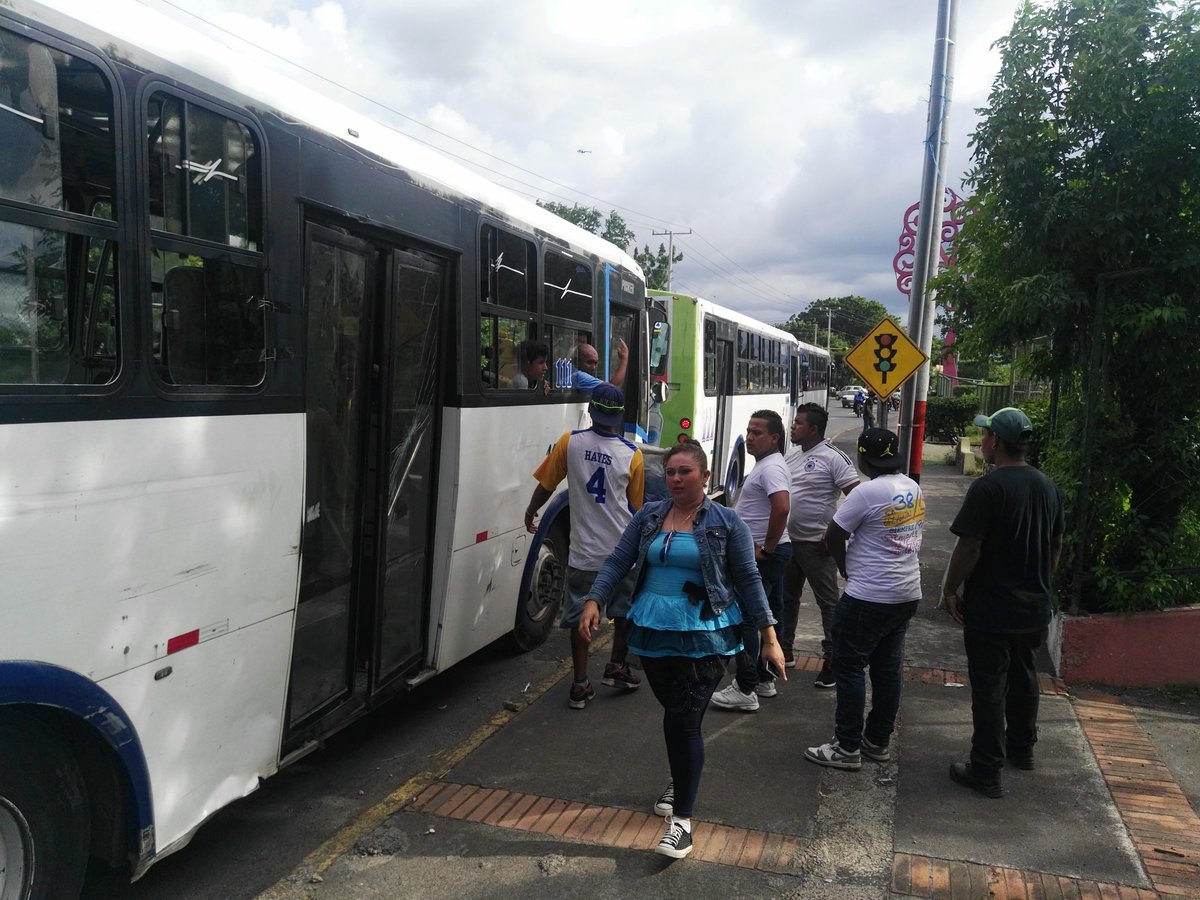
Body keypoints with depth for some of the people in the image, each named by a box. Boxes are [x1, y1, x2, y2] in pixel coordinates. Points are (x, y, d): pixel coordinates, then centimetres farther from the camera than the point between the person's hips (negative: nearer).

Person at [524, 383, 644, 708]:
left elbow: (546, 484, 1)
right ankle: (617, 667, 33)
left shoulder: (570, 442, -7)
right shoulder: (632, 455, -7)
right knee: (624, 611, 22)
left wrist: (530, 513, 21)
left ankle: (580, 686, 13)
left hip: (584, 551, 0)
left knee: (580, 617, 11)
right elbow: (636, 507, 3)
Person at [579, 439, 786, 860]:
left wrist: (769, 635, -4)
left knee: (684, 721, -8)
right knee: (674, 714, 18)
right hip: (653, 633, 4)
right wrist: (594, 602, -12)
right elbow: (618, 562, 3)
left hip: (703, 638, -4)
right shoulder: (648, 517, 5)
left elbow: (748, 580, -2)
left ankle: (682, 818, 5)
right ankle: (680, 781, 44)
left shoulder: (727, 522, -4)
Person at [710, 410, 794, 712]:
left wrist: (766, 549, -24)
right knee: (769, 616, 16)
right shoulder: (766, 465, 15)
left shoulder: (771, 468, -18)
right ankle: (764, 679, 27)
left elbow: (782, 508, -33)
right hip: (766, 553, 11)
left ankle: (745, 691, -3)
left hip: (761, 556, -11)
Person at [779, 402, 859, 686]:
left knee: (828, 602, 1)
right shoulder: (792, 456, 10)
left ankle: (833, 660, 8)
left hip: (816, 544, -8)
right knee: (786, 597, 17)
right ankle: (784, 650, 31)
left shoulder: (833, 458, -14)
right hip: (787, 540, 8)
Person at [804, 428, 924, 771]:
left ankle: (847, 748, 6)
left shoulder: (868, 492, -19)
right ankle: (879, 741, 25)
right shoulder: (914, 488, 6)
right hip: (907, 594, 8)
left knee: (849, 667, 1)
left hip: (869, 597, -8)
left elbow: (833, 535, -14)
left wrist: (844, 565, 5)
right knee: (888, 667, 15)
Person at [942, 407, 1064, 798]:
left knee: (989, 685, 1)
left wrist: (950, 590, -9)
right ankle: (1022, 747, 40)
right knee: (1023, 673, 23)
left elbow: (969, 548, -21)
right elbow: (1056, 545, 14)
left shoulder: (988, 487, -20)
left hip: (990, 608, -7)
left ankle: (986, 771, 8)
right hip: (1034, 605, 7)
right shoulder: (1048, 486, 4)